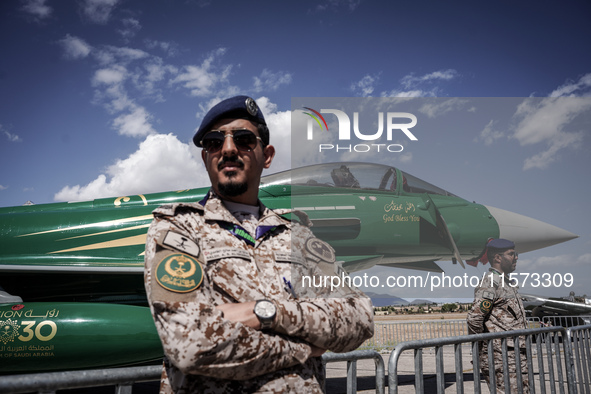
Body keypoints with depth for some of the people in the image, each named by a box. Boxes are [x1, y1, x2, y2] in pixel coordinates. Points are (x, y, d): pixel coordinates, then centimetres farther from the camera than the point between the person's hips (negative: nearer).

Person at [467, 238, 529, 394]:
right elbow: (474, 318, -22)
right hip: (501, 357, -10)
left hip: (517, 356, 10)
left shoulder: (507, 283, 18)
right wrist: (482, 348, -12)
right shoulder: (490, 283, -15)